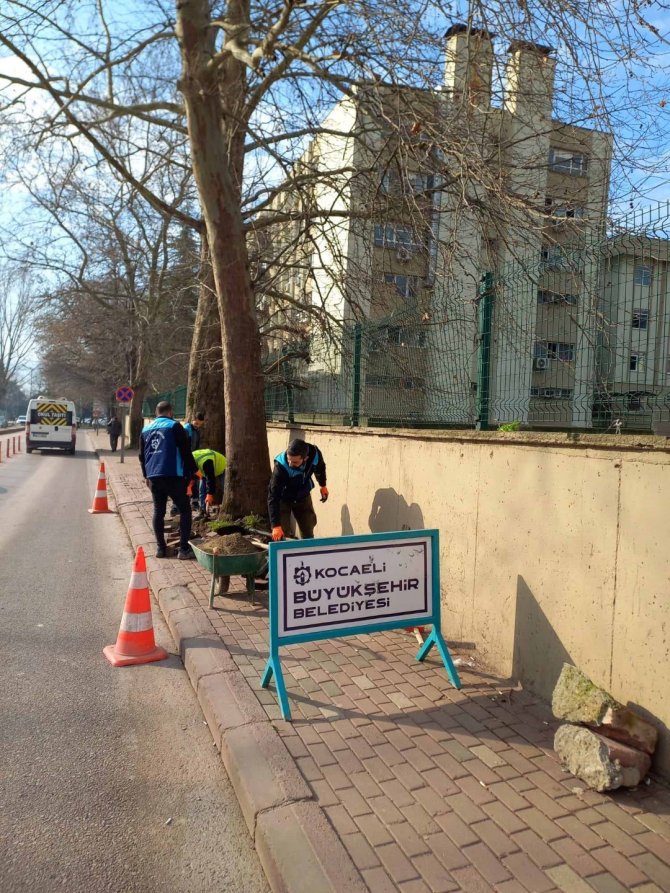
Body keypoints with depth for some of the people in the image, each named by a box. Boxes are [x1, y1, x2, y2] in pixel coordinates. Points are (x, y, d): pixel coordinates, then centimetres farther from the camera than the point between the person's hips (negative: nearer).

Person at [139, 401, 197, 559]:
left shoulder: (145, 429, 15)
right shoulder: (174, 426, -2)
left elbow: (142, 456, 20)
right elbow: (186, 451, -6)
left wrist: (146, 475, 29)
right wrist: (193, 471, 3)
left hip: (153, 477, 6)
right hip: (173, 476, -5)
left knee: (158, 512, 13)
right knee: (185, 510, 3)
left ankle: (160, 548, 14)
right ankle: (184, 549, -2)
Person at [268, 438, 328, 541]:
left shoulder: (315, 455, -28)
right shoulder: (281, 467, -38)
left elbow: (320, 468, -1)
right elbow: (273, 497, -37)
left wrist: (323, 485, 15)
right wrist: (275, 525, -42)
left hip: (303, 497, 4)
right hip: (283, 498, -3)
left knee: (308, 532, 8)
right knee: (280, 533, -11)